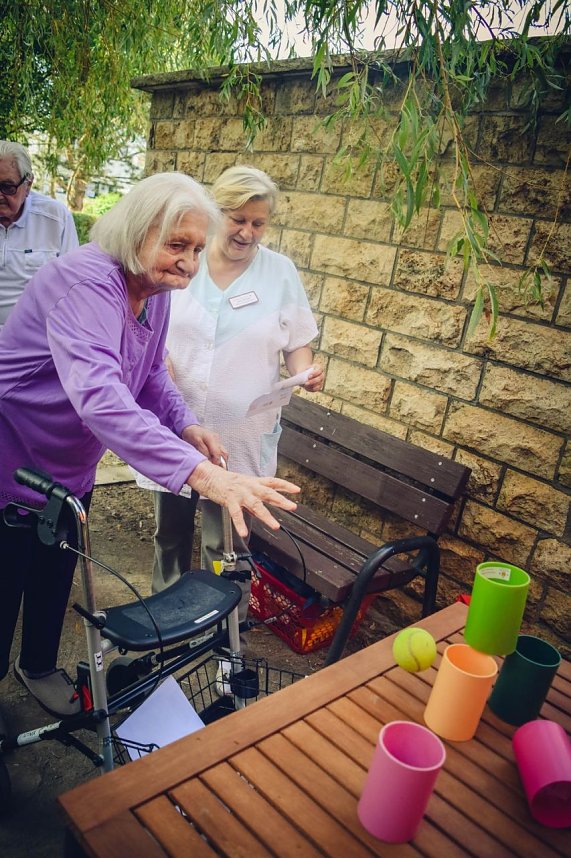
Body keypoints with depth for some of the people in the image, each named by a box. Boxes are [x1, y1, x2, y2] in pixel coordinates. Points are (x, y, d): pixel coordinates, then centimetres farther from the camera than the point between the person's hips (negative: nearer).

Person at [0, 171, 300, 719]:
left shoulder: (156, 292, -4)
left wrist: (186, 425, -11)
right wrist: (201, 474, -58)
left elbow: (151, 375, 10)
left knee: (55, 579, 24)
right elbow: (98, 395, -48)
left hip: (70, 470, 8)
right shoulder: (87, 282, -32)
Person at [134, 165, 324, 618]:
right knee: (171, 533, 17)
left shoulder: (281, 271, 0)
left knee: (226, 545, 7)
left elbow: (296, 341, 4)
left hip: (241, 435, -1)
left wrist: (306, 370, -17)